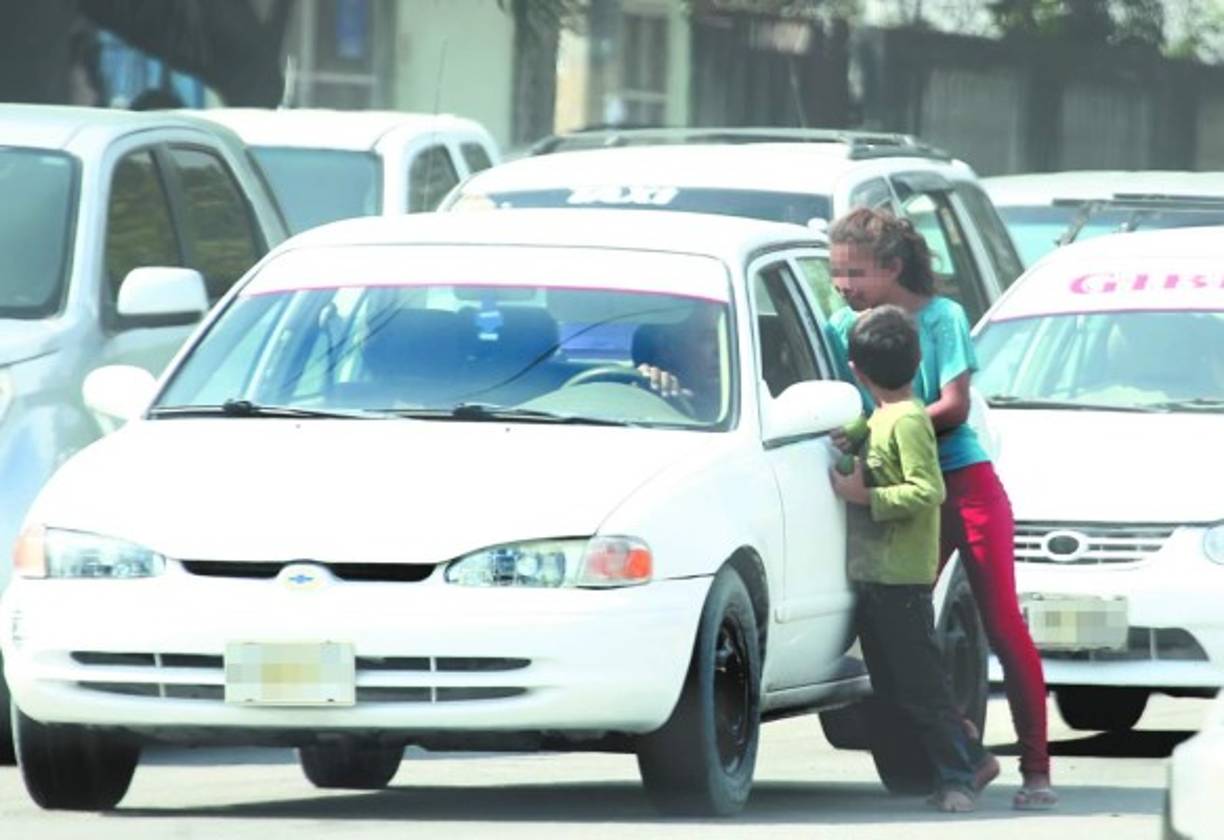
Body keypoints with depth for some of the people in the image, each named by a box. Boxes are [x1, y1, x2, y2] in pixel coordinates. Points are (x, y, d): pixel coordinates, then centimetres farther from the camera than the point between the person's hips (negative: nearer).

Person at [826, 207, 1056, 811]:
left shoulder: (940, 317, -9)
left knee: (1003, 625, -7)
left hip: (965, 483, -5)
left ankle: (1036, 769, -6)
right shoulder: (841, 328, 5)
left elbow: (953, 407, -16)